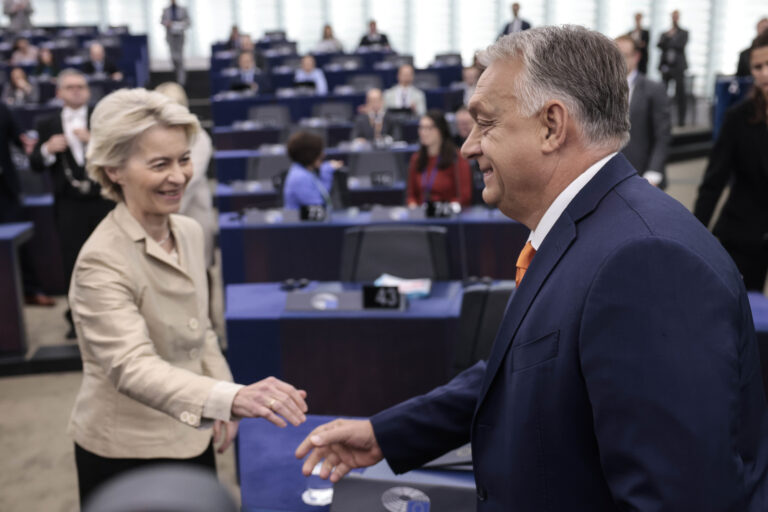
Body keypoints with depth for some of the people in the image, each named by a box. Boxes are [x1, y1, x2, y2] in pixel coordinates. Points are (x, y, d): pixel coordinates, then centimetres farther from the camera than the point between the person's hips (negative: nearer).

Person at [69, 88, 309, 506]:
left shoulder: (189, 232, 0)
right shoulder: (102, 261, -24)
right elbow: (131, 366, -37)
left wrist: (225, 404, 2)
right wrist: (232, 397, -52)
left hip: (190, 437, 7)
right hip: (128, 454, -6)